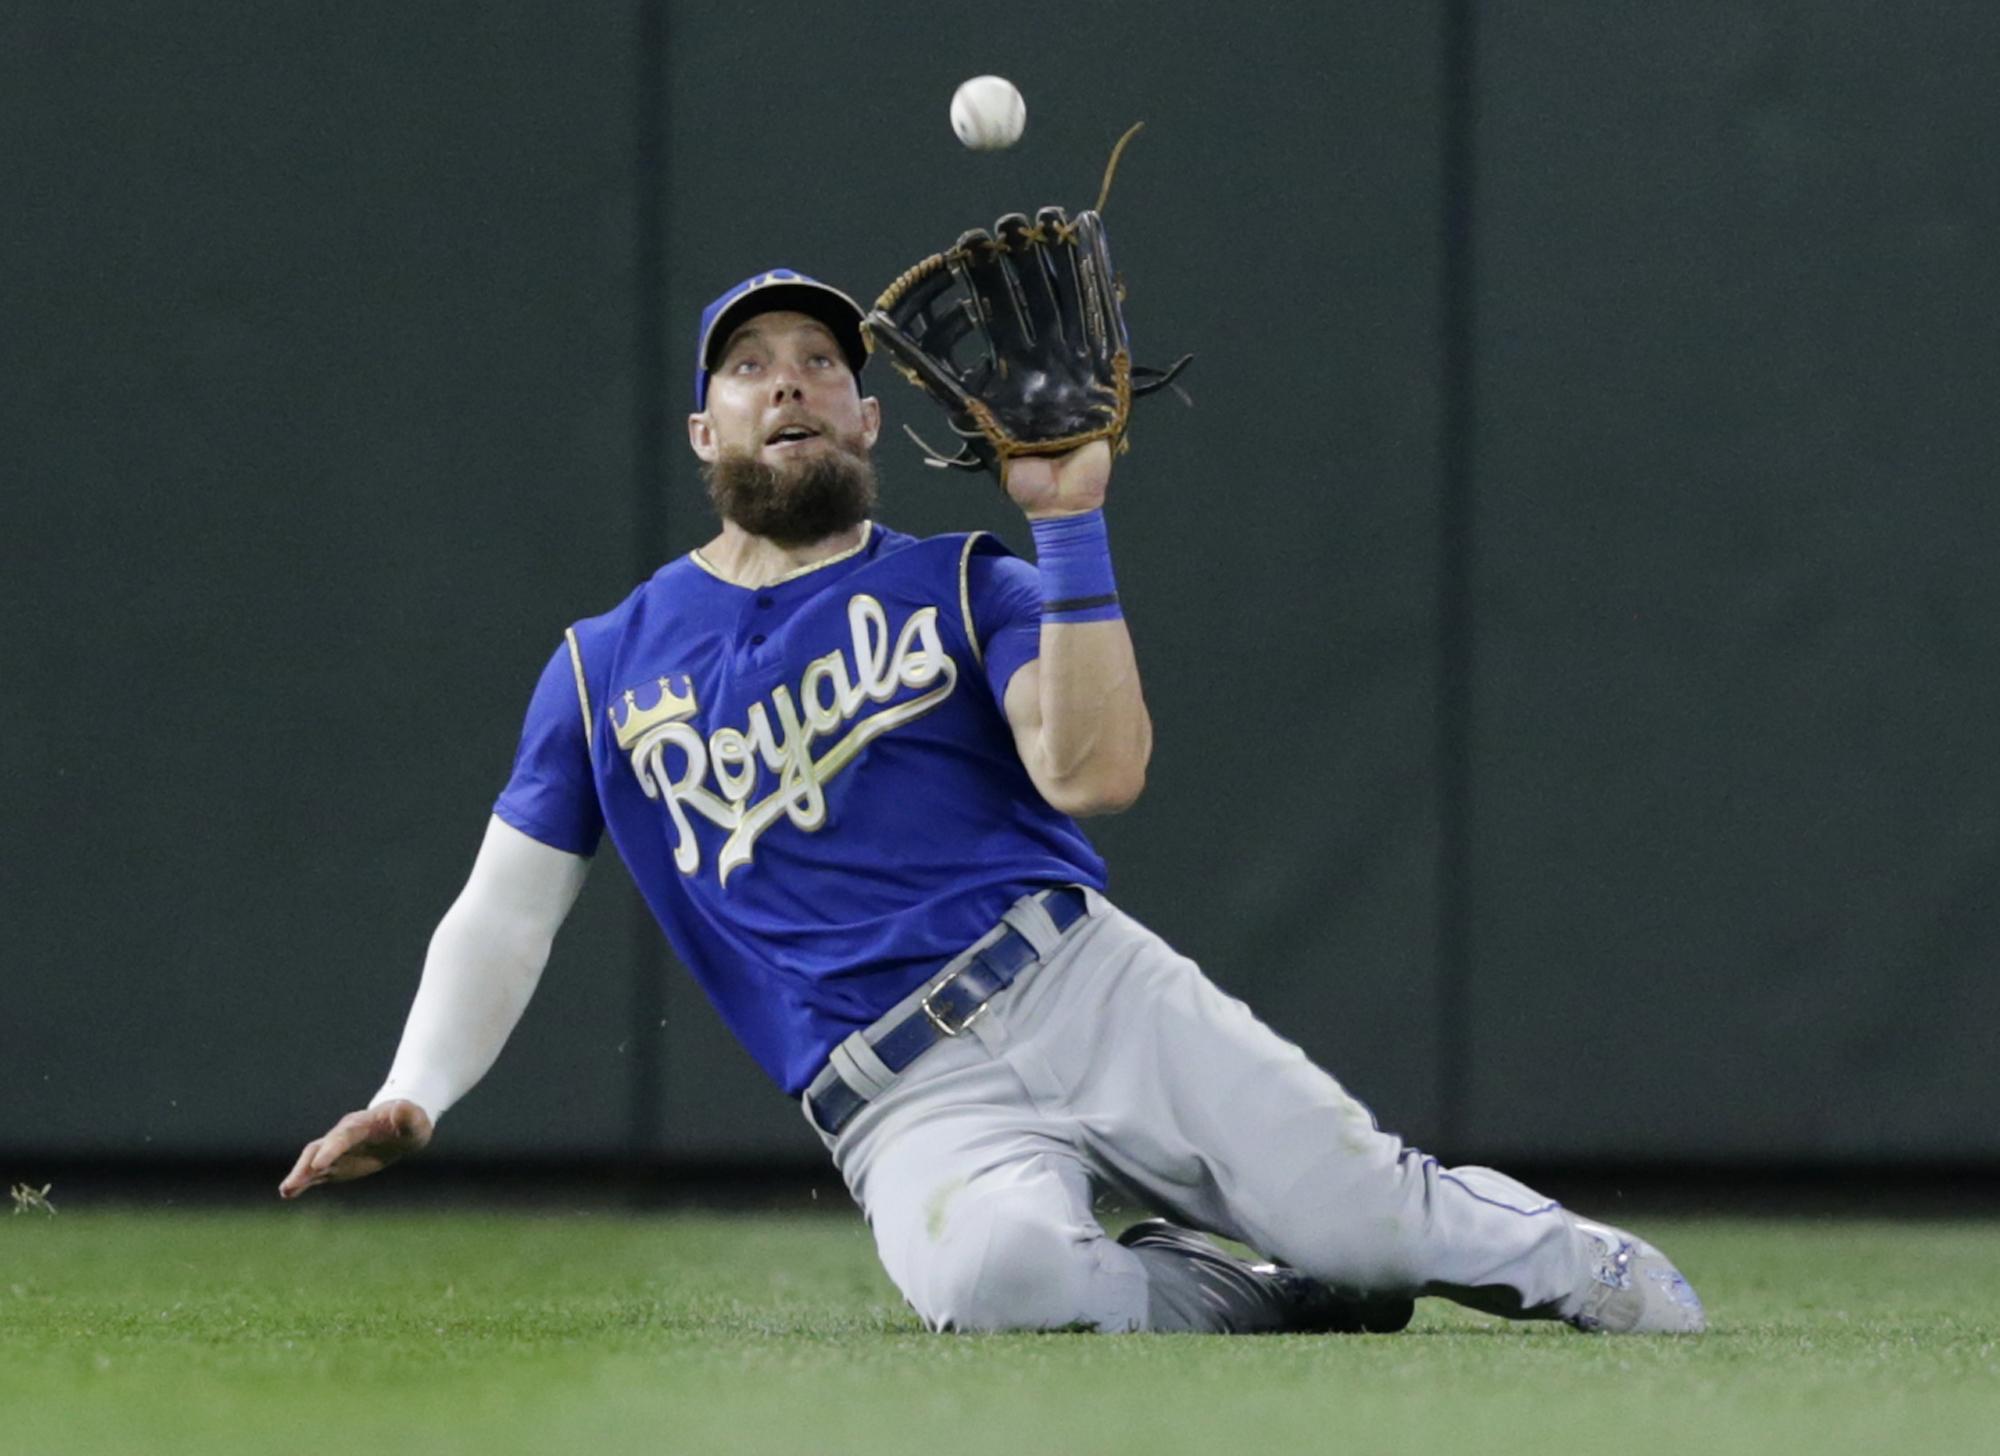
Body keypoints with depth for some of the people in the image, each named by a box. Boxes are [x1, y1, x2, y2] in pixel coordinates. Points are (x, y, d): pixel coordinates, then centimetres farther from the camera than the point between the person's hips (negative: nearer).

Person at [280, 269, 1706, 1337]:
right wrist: (412, 1100, -1)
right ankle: (1262, 1301, -9)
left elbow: (1095, 770, -6)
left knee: (1360, 1205, -18)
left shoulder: (965, 588, 12)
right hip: (904, 1104, -1)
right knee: (993, 1270, -36)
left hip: (1082, 984, 1)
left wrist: (1069, 522, -12)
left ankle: (1598, 1277, 14)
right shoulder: (607, 669, 17)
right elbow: (505, 915, 15)